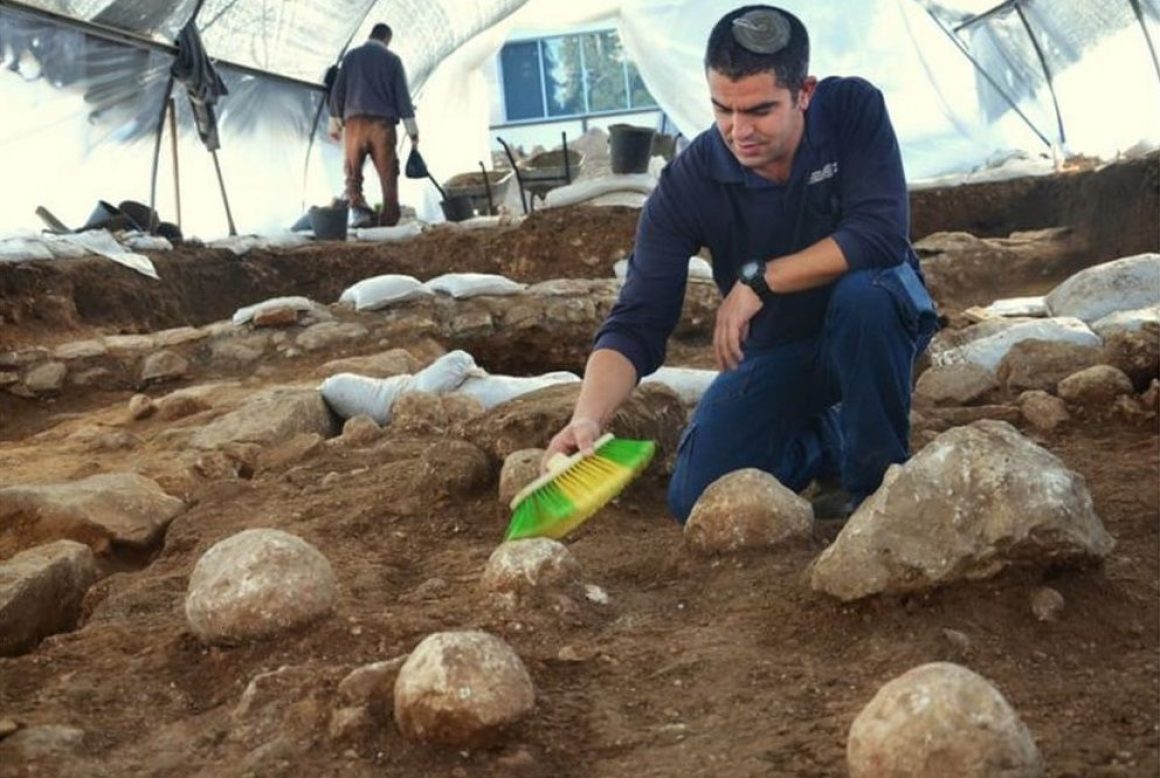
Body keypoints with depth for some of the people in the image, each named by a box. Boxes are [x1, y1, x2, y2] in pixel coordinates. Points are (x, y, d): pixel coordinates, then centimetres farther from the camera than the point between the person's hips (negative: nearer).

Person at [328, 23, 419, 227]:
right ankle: (389, 221, -1)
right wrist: (412, 129, 4)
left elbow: (337, 91, 9)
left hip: (355, 121, 1)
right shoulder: (392, 59, 9)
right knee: (388, 174, 2)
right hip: (383, 122, -1)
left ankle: (359, 209, -19)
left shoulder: (351, 56, 12)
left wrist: (335, 124, 16)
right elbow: (402, 95, 4)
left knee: (353, 172, 5)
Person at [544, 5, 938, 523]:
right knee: (698, 500, -14)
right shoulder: (687, 184, -20)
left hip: (873, 323, -1)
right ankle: (827, 439, 15)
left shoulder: (854, 110, -20)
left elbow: (880, 235, -32)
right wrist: (588, 417, -42)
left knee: (862, 292, -37)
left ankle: (879, 480, -14)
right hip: (774, 352, 2)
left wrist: (759, 280, -31)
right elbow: (636, 324, -25)